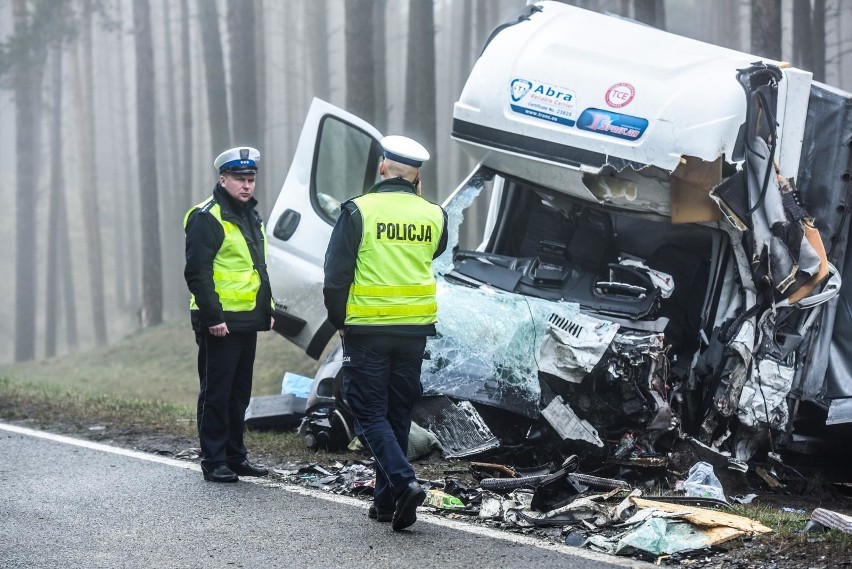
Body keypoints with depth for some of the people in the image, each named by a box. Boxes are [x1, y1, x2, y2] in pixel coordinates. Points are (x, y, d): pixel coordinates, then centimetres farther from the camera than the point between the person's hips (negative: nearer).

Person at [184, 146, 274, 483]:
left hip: (247, 322, 9)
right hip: (220, 322, -9)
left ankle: (235, 457, 21)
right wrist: (212, 316, -22)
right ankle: (213, 462, 1)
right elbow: (197, 272, -17)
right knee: (217, 393, -4)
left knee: (239, 393, 13)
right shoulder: (207, 217, -11)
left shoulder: (251, 217, 17)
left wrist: (267, 310, 20)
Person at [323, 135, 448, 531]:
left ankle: (403, 482, -18)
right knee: (398, 415, 14)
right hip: (414, 331, 4)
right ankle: (386, 500, 18)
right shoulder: (433, 216, 3)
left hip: (367, 331, -4)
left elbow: (336, 276, -10)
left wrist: (339, 322, 5)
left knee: (370, 414, 1)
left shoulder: (359, 211, -9)